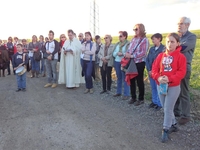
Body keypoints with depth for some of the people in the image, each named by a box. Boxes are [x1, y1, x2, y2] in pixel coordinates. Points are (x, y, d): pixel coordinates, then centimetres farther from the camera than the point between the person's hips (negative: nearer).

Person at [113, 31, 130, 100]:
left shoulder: (128, 44, -7)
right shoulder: (117, 44, 13)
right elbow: (113, 53, 11)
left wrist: (122, 54, -24)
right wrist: (117, 53, -9)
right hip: (117, 62, 7)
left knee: (125, 79, -5)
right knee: (119, 78, 16)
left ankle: (126, 94, 2)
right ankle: (118, 92, 28)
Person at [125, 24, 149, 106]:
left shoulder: (144, 40, -9)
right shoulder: (133, 39, 9)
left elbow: (143, 53, -18)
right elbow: (129, 49, 14)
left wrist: (131, 56, -21)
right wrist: (127, 54, -7)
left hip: (139, 63, -6)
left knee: (139, 81, 4)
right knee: (132, 80, 12)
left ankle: (141, 99, 19)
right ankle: (133, 97, 27)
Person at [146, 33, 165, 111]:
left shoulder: (163, 49, -8)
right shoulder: (151, 49, 9)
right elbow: (147, 60, 7)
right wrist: (149, 70, -4)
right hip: (150, 72, 6)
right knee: (153, 88, 14)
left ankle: (159, 103, 13)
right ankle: (154, 101, 27)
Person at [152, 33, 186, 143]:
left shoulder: (180, 56, -8)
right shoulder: (161, 55, 4)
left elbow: (181, 72, -14)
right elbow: (154, 69, 1)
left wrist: (170, 79, -26)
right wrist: (158, 77, -18)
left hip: (173, 87, -5)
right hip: (160, 86, 5)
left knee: (168, 109, -1)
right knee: (166, 108, 16)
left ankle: (165, 130, 14)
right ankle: (173, 125, 36)